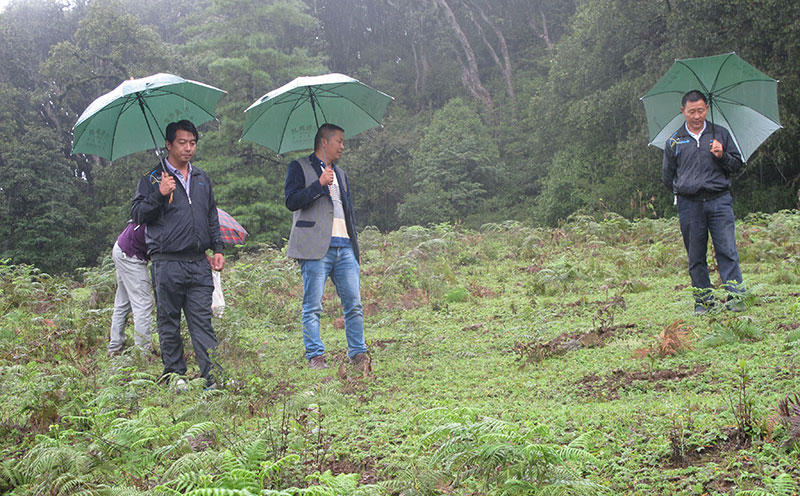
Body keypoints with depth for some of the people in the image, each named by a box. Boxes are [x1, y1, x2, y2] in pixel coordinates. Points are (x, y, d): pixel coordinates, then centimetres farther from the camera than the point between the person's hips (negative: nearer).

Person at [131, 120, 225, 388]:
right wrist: (159, 195, -17)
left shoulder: (202, 179, 17)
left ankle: (213, 375, -2)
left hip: (199, 263, 3)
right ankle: (175, 375, 14)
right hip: (167, 263, -3)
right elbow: (137, 214, -2)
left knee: (202, 320, 0)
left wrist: (218, 248, 14)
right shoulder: (152, 178, 4)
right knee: (169, 322, 4)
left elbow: (212, 217, 23)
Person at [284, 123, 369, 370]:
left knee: (354, 304, 1)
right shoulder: (300, 167, 7)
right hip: (316, 247, -6)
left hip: (344, 247, 6)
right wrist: (319, 184, -15)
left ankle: (358, 353, 8)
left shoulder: (340, 173, 26)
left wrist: (354, 243, 20)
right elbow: (291, 201, -7)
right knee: (313, 307, -4)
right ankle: (315, 356, 2)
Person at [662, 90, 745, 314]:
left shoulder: (721, 134, 11)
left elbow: (737, 165, 13)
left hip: (719, 201, -1)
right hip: (689, 205, 1)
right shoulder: (674, 141, 11)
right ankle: (703, 300, 11)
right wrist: (681, 190, 9)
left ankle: (735, 297, -4)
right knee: (695, 256, 4)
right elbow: (667, 175, 20)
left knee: (727, 251, -8)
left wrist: (722, 156, -5)